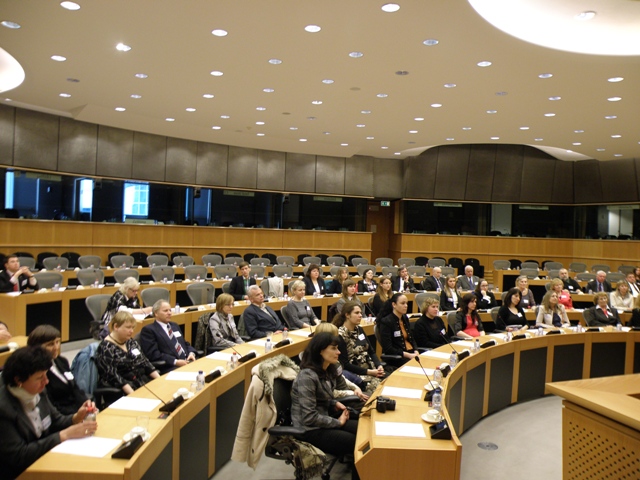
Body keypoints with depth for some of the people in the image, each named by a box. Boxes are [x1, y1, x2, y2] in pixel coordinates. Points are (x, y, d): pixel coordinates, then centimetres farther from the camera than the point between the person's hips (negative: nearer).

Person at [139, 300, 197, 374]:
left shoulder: (174, 325, 24)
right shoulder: (148, 330, 1)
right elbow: (153, 354, -9)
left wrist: (191, 353, 3)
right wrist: (175, 362, -17)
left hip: (188, 361, 7)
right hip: (169, 368, -7)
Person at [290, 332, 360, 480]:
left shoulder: (327, 371, 3)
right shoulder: (307, 376, -25)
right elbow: (309, 417, -26)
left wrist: (335, 404, -2)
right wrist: (338, 422, -16)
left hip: (322, 421, 9)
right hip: (309, 430, -9)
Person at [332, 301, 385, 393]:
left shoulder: (359, 330, 11)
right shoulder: (340, 335, -12)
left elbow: (371, 351, 13)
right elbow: (345, 364, -14)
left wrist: (379, 366, -6)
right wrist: (369, 372, -17)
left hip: (371, 369, 7)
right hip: (355, 373, -7)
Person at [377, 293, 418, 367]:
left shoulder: (405, 318, 13)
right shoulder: (386, 322, -11)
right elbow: (388, 349, -14)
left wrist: (416, 352, -1)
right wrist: (408, 355, -19)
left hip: (411, 353, 7)